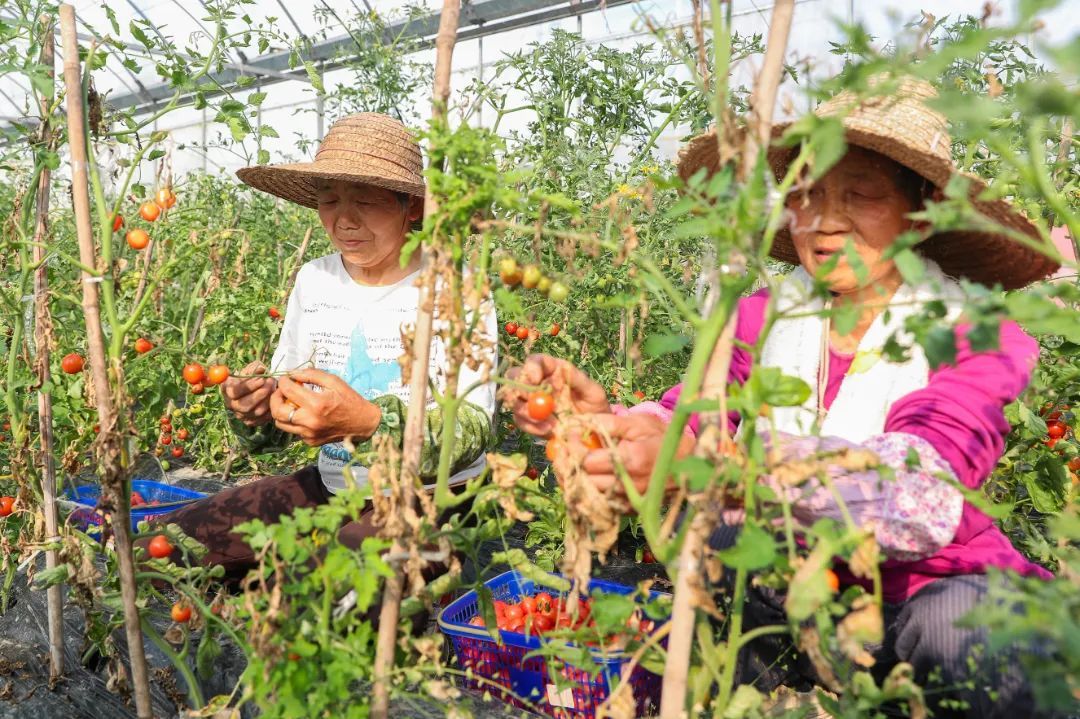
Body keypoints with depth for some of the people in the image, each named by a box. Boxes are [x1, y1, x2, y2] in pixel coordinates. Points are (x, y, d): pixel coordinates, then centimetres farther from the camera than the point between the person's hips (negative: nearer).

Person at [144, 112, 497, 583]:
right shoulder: (313, 281, 3)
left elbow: (470, 435, -17)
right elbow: (289, 403, 11)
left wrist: (369, 422, -34)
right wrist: (254, 408, -14)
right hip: (331, 487, 6)